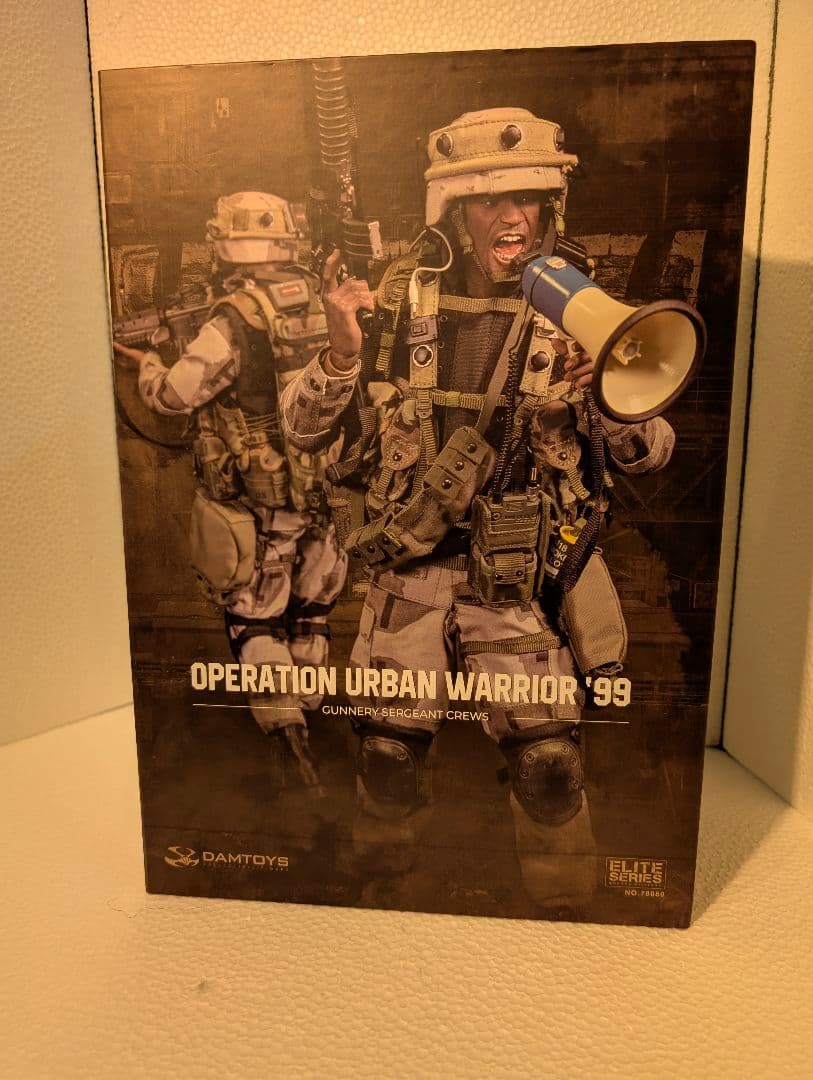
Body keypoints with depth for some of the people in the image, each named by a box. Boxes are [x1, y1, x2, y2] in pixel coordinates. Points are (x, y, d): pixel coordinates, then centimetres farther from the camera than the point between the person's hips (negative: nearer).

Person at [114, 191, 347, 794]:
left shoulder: (237, 319, -17)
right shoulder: (317, 304, 2)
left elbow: (174, 395, -12)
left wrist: (145, 364, 7)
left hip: (251, 500, -6)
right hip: (317, 489, 6)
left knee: (255, 618, 7)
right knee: (308, 609, 19)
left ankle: (288, 736, 4)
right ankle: (302, 711, 35)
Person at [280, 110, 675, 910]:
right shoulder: (396, 300, -1)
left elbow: (651, 452, 0)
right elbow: (301, 430, 1)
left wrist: (599, 399, -21)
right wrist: (343, 352, -17)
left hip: (518, 580, 0)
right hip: (406, 574, 1)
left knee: (548, 763, 0)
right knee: (389, 753, 12)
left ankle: (565, 909, 29)